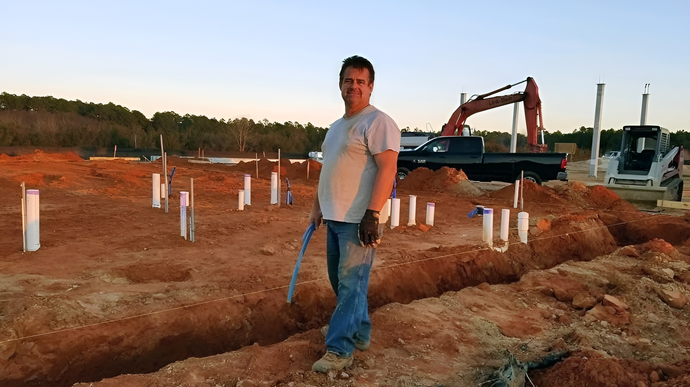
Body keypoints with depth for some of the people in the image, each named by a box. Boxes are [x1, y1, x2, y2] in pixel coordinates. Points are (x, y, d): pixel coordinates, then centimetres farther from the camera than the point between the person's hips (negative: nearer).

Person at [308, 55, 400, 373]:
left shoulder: (378, 122, -10)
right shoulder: (336, 127, 18)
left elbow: (387, 169, -19)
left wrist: (371, 215, -26)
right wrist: (317, 207, 21)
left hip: (358, 220, -9)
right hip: (334, 217, 9)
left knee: (351, 283, -4)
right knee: (340, 280, 17)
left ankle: (340, 349, 6)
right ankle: (359, 332, 34)